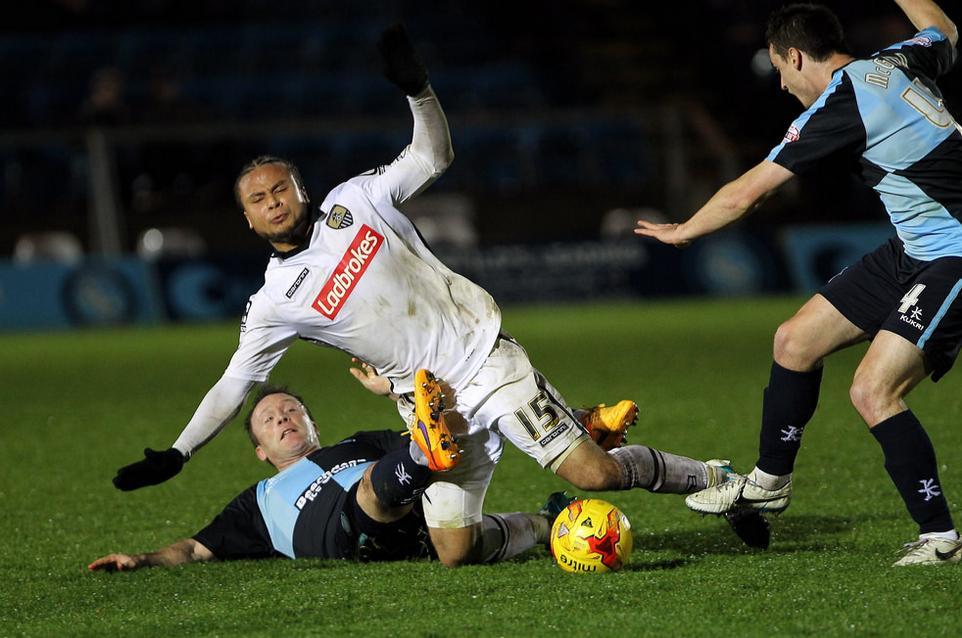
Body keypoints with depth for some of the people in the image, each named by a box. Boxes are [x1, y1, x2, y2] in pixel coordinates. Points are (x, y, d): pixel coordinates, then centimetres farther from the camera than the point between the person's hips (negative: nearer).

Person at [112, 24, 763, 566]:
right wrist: (174, 456, -2)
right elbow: (234, 384, 6)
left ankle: (716, 479, 8)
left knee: (594, 473, -15)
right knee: (455, 552, -14)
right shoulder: (275, 303, 2)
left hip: (488, 357, -1)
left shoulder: (355, 201, 2)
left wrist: (417, 89, -10)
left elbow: (434, 155, 7)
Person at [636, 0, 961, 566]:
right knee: (795, 341, 13)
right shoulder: (899, 63, 3)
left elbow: (745, 194, -11)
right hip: (913, 251, 10)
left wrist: (683, 232, 5)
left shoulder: (840, 105, -20)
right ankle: (770, 482, 30)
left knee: (873, 391, -20)